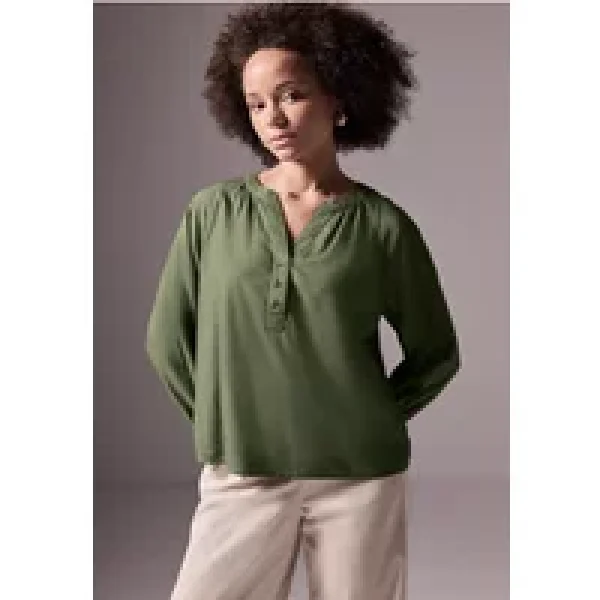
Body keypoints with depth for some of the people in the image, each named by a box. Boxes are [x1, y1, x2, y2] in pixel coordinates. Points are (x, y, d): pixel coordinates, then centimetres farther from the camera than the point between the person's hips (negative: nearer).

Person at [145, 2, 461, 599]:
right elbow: (167, 339, 6)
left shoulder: (383, 225, -3)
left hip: (360, 479, 0)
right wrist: (224, 422, 3)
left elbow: (437, 353, 7)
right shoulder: (213, 210, 0)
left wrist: (366, 421, 1)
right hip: (240, 478, 1)